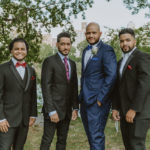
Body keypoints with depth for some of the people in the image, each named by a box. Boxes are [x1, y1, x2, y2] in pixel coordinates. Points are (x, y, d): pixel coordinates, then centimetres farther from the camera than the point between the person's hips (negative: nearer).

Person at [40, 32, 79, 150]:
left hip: (67, 110, 6)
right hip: (53, 109, -6)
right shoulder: (49, 61, -6)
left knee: (62, 140, 11)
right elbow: (46, 87, -12)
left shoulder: (72, 64, 14)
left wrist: (75, 107, 7)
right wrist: (51, 111, -17)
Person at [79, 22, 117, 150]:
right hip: (85, 100, 8)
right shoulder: (86, 50, 16)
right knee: (90, 134, 16)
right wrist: (82, 95, 17)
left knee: (96, 136, -6)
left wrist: (100, 99, -19)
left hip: (97, 101, -8)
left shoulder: (106, 50, -10)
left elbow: (111, 76, -18)